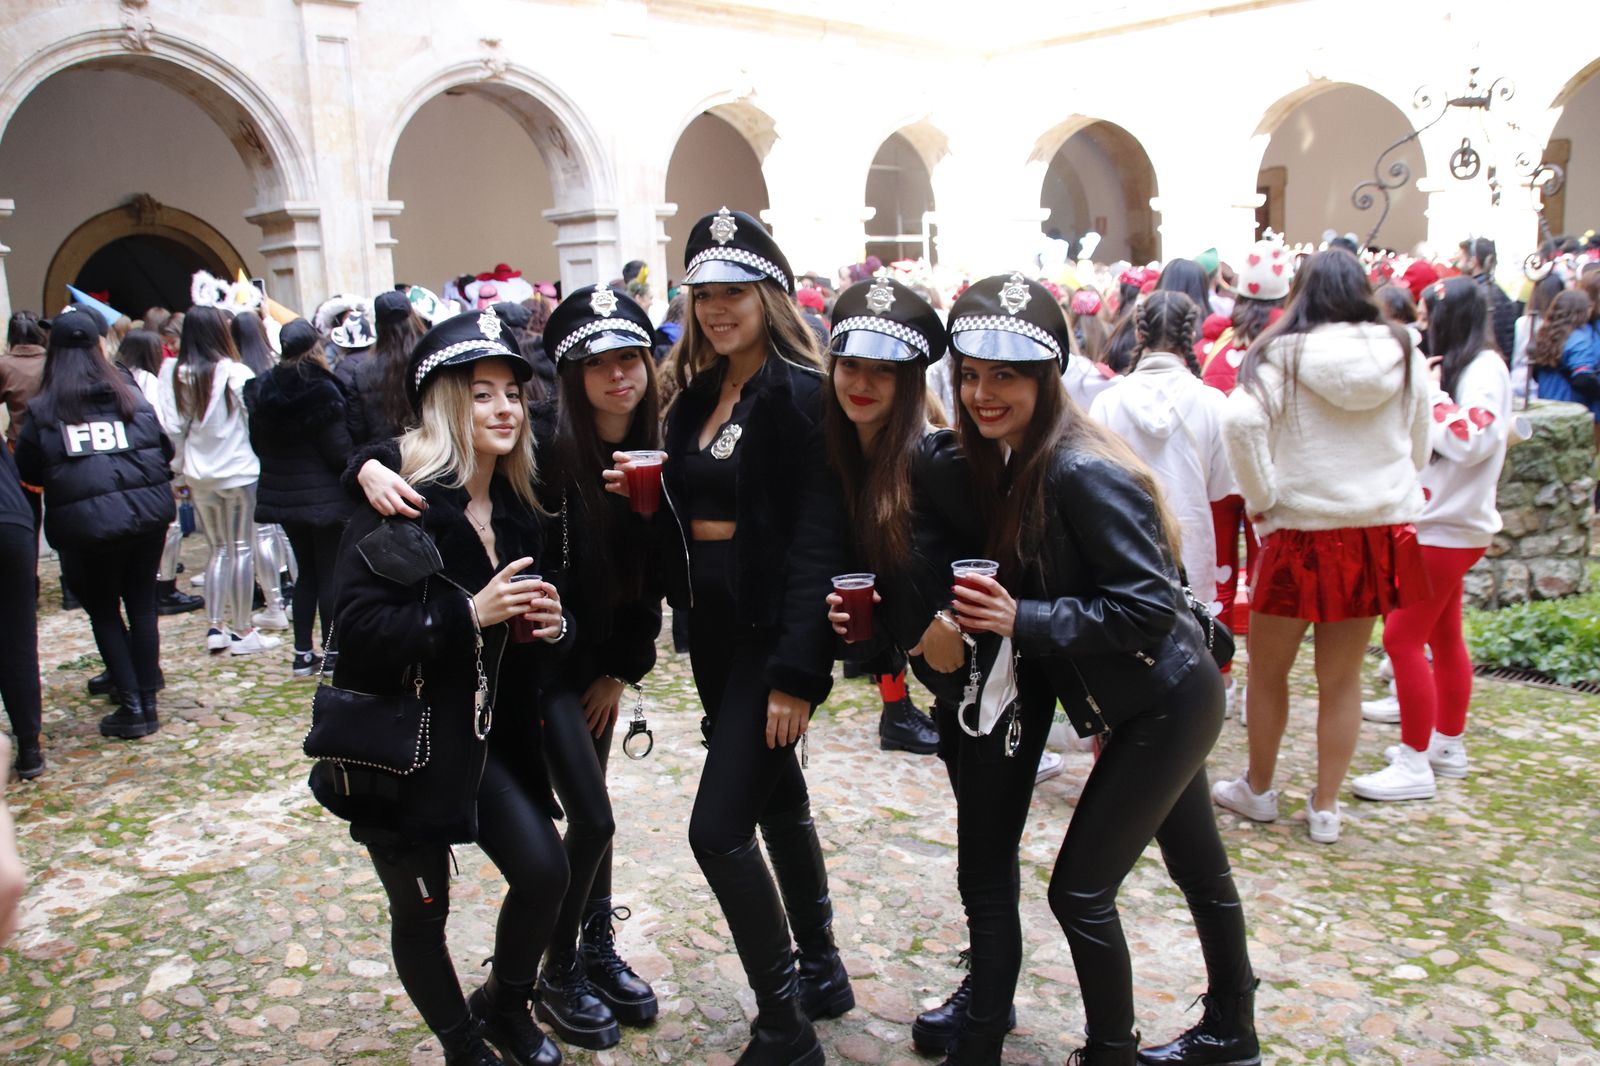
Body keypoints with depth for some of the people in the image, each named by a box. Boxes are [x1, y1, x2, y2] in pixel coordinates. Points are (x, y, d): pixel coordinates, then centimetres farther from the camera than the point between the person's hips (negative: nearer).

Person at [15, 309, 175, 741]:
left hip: (87, 524, -2)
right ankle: (147, 700, 18)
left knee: (104, 613, 11)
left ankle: (133, 707, 7)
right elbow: (165, 449, 4)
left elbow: (27, 470, 2)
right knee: (141, 605, 14)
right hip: (148, 514, 2)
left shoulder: (42, 408, -2)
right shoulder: (130, 393, 3)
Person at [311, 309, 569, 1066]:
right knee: (422, 912, 8)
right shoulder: (401, 506, -17)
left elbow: (530, 619, 16)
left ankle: (504, 1005, 29)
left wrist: (550, 626, -7)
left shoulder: (517, 509, 4)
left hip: (487, 739, 6)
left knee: (544, 871, -2)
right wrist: (469, 614, -30)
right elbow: (358, 629, -25)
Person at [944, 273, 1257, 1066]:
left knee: (1080, 889, -1)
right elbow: (1033, 585, 6)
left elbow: (1150, 606, -28)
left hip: (1166, 709, -9)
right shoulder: (1014, 462, 1)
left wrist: (1023, 620, -31)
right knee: (1200, 872, 24)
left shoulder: (1082, 473, -27)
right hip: (1155, 703, 9)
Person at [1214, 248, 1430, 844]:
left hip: (1300, 532, -4)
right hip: (1379, 532, 4)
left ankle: (1259, 790, 28)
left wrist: (1261, 498, -12)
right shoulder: (1404, 356, 5)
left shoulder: (1283, 355, -7)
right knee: (1342, 678, 12)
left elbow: (1241, 421, -23)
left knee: (1267, 670, 14)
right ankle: (1326, 807, 20)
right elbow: (1420, 451, 12)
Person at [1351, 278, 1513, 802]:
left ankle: (1414, 764, -4)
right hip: (1441, 523, 10)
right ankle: (1448, 745, 29)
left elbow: (1471, 442, -23)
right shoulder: (1458, 366, 14)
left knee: (1403, 637, -10)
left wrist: (1430, 391, -18)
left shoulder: (1485, 369, -13)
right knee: (1444, 638, 17)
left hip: (1450, 527, -10)